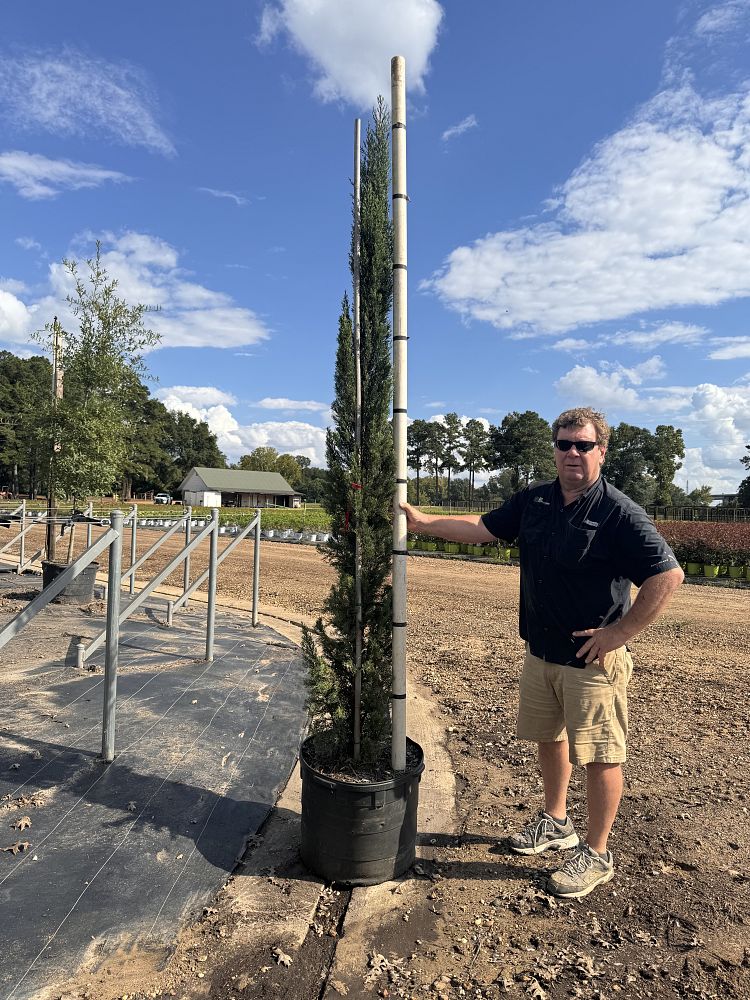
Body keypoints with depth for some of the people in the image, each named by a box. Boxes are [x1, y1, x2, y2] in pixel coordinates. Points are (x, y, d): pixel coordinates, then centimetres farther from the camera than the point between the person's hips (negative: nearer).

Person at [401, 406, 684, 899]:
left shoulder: (619, 512, -17)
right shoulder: (535, 500, 3)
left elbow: (669, 575, -19)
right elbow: (484, 527, 7)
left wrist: (620, 632, -19)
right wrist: (423, 521, 0)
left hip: (593, 659, -7)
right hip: (541, 652, 7)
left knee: (600, 756, 6)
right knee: (550, 739, 21)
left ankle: (597, 854, 26)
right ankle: (556, 823, 43)